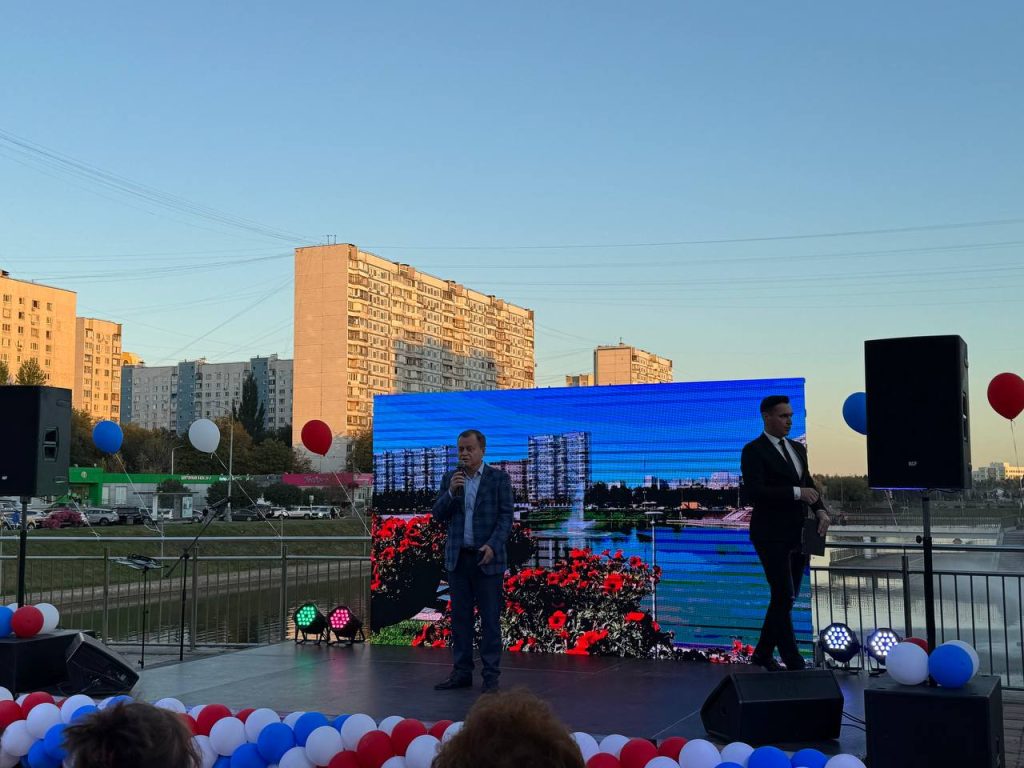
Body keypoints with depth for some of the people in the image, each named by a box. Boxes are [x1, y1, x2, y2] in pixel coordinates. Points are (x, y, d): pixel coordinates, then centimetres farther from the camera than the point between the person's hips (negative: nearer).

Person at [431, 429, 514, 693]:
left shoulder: (499, 478, -2)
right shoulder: (450, 478, 8)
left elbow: (506, 516, -5)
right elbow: (438, 515, 4)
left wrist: (492, 546, -18)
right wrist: (451, 491, -12)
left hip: (487, 558, -4)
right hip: (457, 557, 4)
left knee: (490, 618, -1)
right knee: (460, 617, 8)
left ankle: (491, 676, 5)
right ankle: (462, 672, 16)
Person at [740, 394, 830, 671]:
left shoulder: (798, 449, 15)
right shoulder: (753, 451, -9)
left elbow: (808, 485, 14)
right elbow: (754, 491, -20)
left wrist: (820, 511, -5)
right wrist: (796, 492, -24)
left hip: (798, 535, 7)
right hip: (771, 537, -7)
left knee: (786, 598, 13)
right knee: (784, 598, -7)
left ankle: (763, 653, 26)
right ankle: (794, 664, -1)